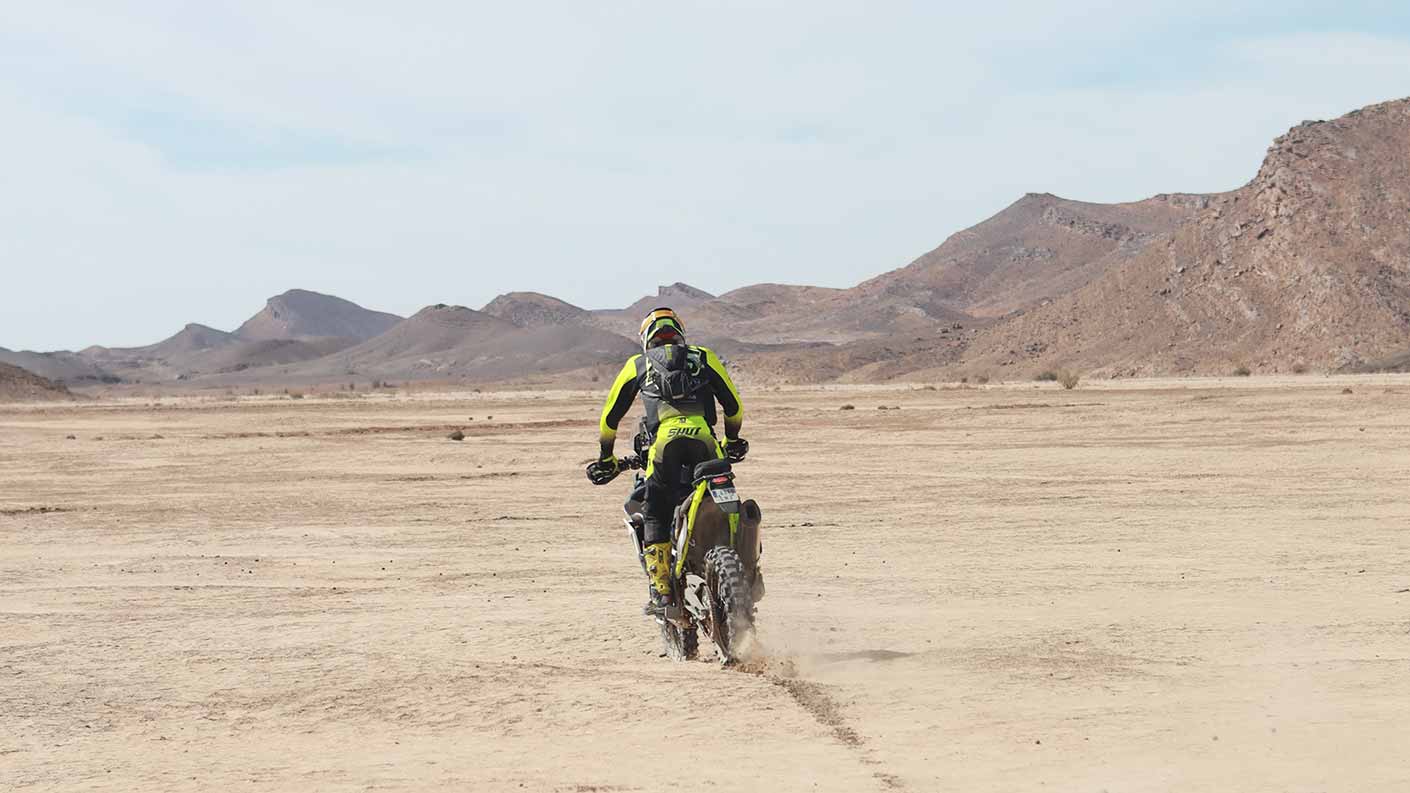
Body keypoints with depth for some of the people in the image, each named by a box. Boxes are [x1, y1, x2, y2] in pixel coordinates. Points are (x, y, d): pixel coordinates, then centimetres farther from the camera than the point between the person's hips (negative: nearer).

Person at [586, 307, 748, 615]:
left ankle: (661, 592, -1)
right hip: (704, 439, 1)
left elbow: (610, 416, 30)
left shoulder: (637, 365, 26)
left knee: (655, 517, 8)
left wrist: (606, 458, 42)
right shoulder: (705, 358, 27)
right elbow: (734, 406, 27)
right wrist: (732, 440, 46)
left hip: (664, 440, -1)